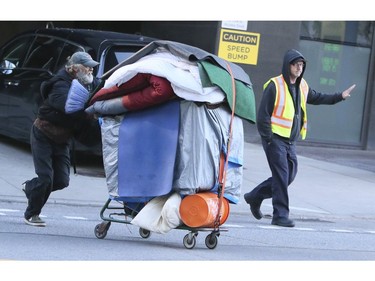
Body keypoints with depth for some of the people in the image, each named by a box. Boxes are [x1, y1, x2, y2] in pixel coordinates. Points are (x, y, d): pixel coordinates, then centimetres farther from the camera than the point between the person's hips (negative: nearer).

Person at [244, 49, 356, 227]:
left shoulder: (302, 86, 10)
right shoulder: (274, 86, -13)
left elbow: (317, 98, 27)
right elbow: (263, 114, -13)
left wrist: (340, 96, 20)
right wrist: (268, 138, -14)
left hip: (290, 141, 8)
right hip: (275, 139, -8)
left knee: (289, 176, 11)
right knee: (281, 176, -9)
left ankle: (255, 197, 27)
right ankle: (280, 215, -2)